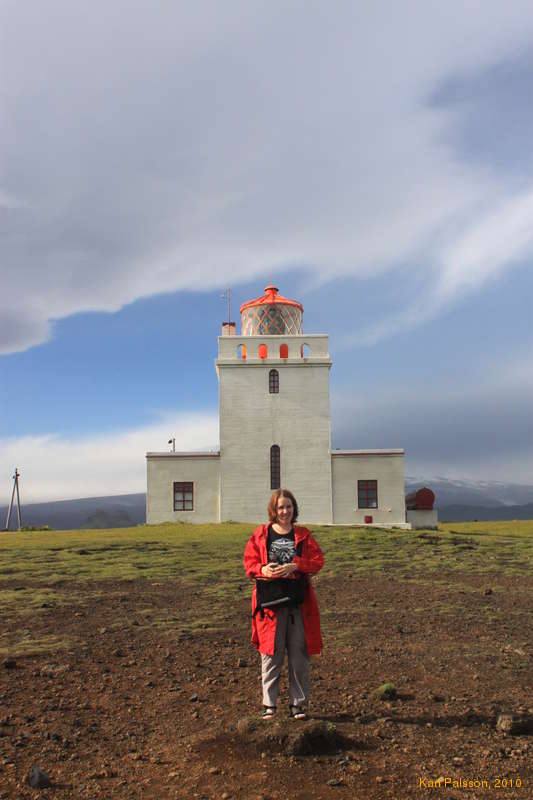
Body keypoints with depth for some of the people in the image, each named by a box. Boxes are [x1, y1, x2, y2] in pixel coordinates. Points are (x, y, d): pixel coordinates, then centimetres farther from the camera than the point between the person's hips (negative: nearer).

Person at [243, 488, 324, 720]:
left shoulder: (303, 535, 7)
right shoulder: (260, 535, 5)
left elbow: (317, 560, -1)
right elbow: (249, 562, 4)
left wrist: (294, 567, -16)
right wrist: (264, 570, -17)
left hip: (298, 602, 1)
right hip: (270, 601, -1)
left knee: (299, 654, 6)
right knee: (271, 654, 3)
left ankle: (298, 703, 19)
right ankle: (269, 703, 15)